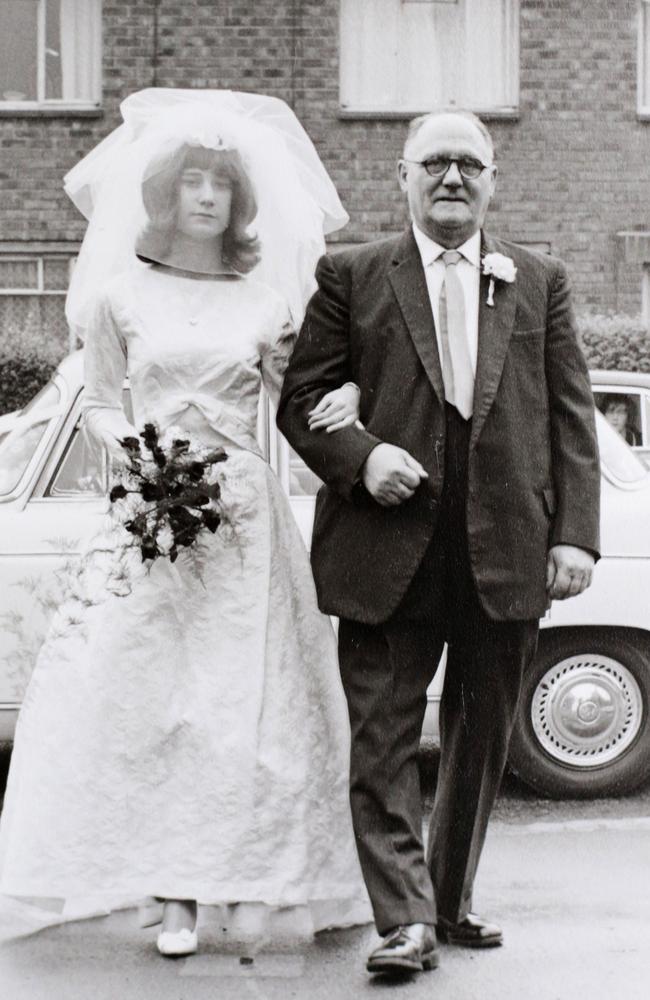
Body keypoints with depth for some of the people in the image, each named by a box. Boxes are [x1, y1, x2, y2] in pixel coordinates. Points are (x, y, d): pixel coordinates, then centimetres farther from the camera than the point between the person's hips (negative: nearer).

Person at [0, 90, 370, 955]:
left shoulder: (269, 297, 7)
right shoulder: (120, 297, 4)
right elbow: (99, 403, 9)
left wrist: (344, 397, -7)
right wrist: (125, 443, -11)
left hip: (246, 516, 1)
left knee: (248, 696, 0)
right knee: (148, 692, -4)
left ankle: (241, 879, 10)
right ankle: (176, 894, 4)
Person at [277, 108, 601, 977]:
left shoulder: (540, 282, 12)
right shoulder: (352, 277, 7)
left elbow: (571, 416, 8)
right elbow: (299, 396, 5)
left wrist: (576, 533, -1)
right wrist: (360, 457, -14)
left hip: (508, 549, 2)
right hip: (389, 548, -2)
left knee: (481, 737, 12)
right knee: (384, 735, -4)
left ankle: (452, 900, 27)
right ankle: (406, 919, 2)